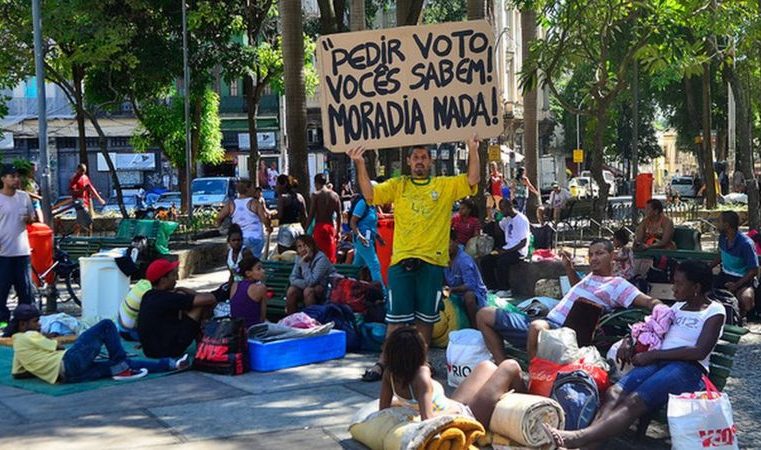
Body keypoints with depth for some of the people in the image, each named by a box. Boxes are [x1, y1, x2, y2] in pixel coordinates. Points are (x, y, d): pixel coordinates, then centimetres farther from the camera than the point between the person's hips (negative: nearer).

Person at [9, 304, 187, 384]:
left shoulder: (18, 345, 23)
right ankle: (122, 369, -5)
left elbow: (17, 373, 23)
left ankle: (170, 364, 1)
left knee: (122, 365, 6)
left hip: (67, 375, 9)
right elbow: (57, 348, 2)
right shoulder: (29, 336, -2)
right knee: (106, 325, -5)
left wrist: (40, 370, 25)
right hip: (69, 362, -9)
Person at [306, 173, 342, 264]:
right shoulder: (335, 195, 7)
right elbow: (339, 215, 7)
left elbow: (311, 214, -9)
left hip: (319, 227, -4)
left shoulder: (315, 195, -5)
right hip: (331, 227, 4)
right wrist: (338, 231, 13)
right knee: (331, 255, 10)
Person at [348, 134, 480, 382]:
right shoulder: (397, 185, 9)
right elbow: (370, 194, -1)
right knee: (397, 316, 2)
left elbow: (473, 180, -2)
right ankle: (384, 362, 9)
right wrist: (360, 165, -12)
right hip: (401, 261, 0)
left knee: (426, 316, 8)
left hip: (432, 261, 0)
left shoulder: (446, 185, 9)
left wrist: (473, 150, -11)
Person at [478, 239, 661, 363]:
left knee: (537, 327, -47)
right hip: (545, 322, 9)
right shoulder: (591, 276, 25)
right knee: (484, 315, 8)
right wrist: (569, 269, 33)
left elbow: (648, 302, -11)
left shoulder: (617, 284, 1)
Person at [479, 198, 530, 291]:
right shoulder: (507, 219, 11)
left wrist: (507, 251, -24)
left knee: (501, 261, -33)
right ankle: (492, 287, 0)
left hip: (519, 251, -8)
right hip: (507, 249, 8)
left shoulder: (522, 220, -14)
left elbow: (523, 243, -19)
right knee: (485, 260, -4)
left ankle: (505, 289, -19)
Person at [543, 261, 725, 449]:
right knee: (613, 393, -24)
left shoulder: (715, 311, 3)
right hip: (658, 362, 7)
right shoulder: (678, 306, 24)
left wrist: (652, 355, -11)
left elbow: (700, 351, -10)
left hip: (688, 369, -7)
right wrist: (629, 340, 9)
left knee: (633, 402, -32)